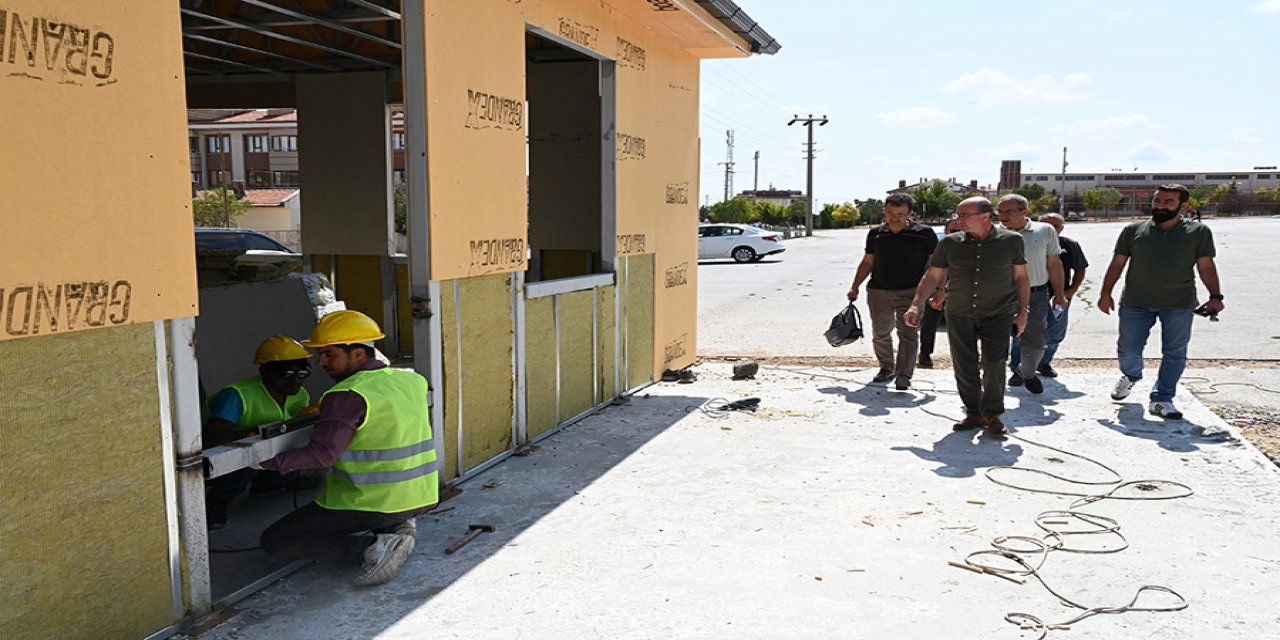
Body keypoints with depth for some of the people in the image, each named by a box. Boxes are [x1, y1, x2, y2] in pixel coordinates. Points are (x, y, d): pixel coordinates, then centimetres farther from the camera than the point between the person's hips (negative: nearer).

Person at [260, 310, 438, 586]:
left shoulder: (348, 396, -18)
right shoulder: (412, 380, 5)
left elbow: (322, 454, -24)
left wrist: (267, 461, -23)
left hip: (373, 502, -8)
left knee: (275, 541, 6)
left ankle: (369, 548, -12)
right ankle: (395, 526, 9)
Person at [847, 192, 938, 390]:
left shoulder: (924, 233, -4)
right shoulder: (876, 234, 5)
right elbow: (867, 262, 15)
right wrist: (855, 287, 13)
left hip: (910, 292, -3)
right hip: (878, 291, 4)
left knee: (907, 332, -10)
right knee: (880, 334, 9)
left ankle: (904, 375, -11)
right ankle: (887, 369, 26)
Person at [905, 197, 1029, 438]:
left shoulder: (1011, 241, -2)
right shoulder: (950, 243, 1)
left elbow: (1021, 277, 6)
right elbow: (932, 276, 5)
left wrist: (1022, 311, 4)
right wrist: (915, 306, -3)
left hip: (998, 314, -2)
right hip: (959, 316, 2)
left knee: (994, 365, -8)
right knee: (964, 367, 4)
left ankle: (992, 415, 8)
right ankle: (974, 413, 20)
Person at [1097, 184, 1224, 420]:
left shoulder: (1198, 232, 3)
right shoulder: (1133, 231, 4)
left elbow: (1206, 266, 3)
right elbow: (1117, 264, 7)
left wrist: (1215, 296, -6)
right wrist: (1106, 293, 3)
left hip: (1179, 305, 0)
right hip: (1136, 303, 1)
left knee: (1175, 353, 1)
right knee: (1128, 349, 6)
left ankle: (1161, 399, 11)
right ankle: (1130, 376, 38)